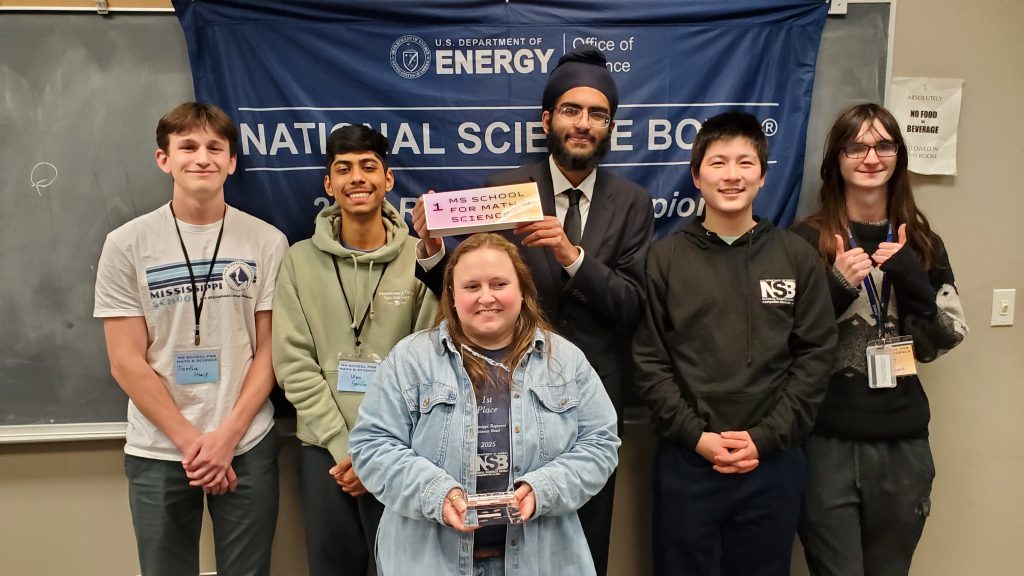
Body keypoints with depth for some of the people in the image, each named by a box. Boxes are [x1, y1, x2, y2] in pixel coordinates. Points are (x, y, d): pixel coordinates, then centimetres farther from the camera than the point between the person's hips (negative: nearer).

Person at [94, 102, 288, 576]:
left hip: (247, 447, 0)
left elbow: (269, 350, 0)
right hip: (158, 452, 0)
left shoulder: (266, 242, -1)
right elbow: (127, 362, -4)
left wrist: (228, 435, -9)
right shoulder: (127, 245, -2)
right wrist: (189, 441, -10)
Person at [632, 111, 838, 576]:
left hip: (772, 462, 1)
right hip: (686, 460, -1)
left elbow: (815, 356, 1)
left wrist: (766, 437, -8)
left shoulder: (797, 257, 4)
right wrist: (696, 436, -10)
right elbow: (650, 362, -2)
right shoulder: (665, 258, 0)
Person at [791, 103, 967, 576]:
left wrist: (912, 278, -12)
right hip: (826, 440, -3)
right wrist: (836, 288, -19)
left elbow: (938, 346, 4)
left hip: (902, 441, 4)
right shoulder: (805, 241, -4)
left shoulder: (923, 243, 7)